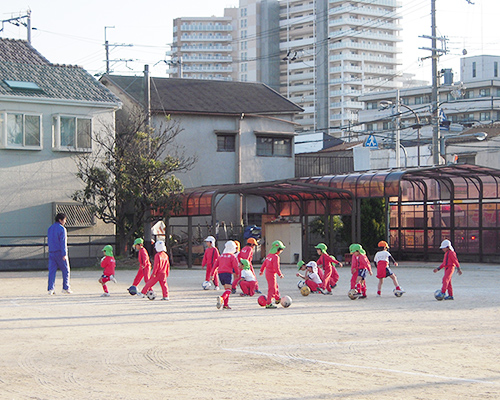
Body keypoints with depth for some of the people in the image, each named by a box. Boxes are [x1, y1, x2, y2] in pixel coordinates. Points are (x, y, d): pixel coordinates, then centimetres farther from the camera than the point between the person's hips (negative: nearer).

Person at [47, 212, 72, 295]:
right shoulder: (61, 229, -11)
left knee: (52, 271, 5)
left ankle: (50, 289, -1)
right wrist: (64, 254, -16)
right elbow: (63, 242, -15)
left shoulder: (50, 228, 13)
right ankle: (66, 288, 5)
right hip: (60, 252, -6)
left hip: (51, 253, 6)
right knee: (65, 270, 5)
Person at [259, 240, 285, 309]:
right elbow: (276, 267, -24)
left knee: (275, 286, 26)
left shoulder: (269, 255, 8)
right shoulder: (275, 257, -20)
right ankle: (268, 303, -7)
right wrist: (280, 274, -14)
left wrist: (262, 270, 30)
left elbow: (264, 263, 18)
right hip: (272, 274, -10)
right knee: (272, 288, -6)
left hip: (267, 272, 10)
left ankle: (277, 299, 44)